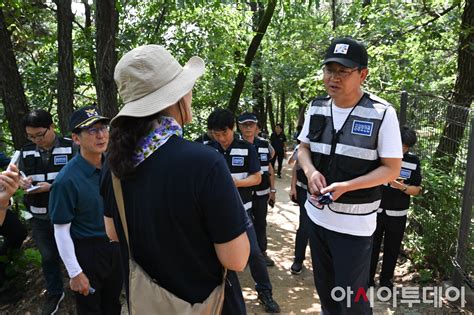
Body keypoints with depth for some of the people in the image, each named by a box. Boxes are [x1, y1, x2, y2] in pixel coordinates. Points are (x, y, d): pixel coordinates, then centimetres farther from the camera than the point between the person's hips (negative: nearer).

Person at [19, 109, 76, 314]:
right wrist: (21, 182, -10)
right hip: (40, 217, 4)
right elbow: (19, 176, 13)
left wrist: (52, 187, -22)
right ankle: (54, 293, 38)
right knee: (48, 256, 18)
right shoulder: (26, 152, 3)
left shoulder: (70, 147, -11)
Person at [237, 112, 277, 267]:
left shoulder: (265, 145, 3)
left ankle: (262, 252, 31)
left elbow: (269, 169, 11)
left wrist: (272, 190, 10)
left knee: (261, 224, 15)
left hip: (261, 194, 3)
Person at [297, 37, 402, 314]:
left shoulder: (382, 113, -14)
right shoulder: (317, 108, 2)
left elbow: (392, 169, -11)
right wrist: (310, 171, -10)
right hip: (317, 214, 5)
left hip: (354, 223, -5)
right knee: (324, 288, 23)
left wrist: (345, 186, -24)